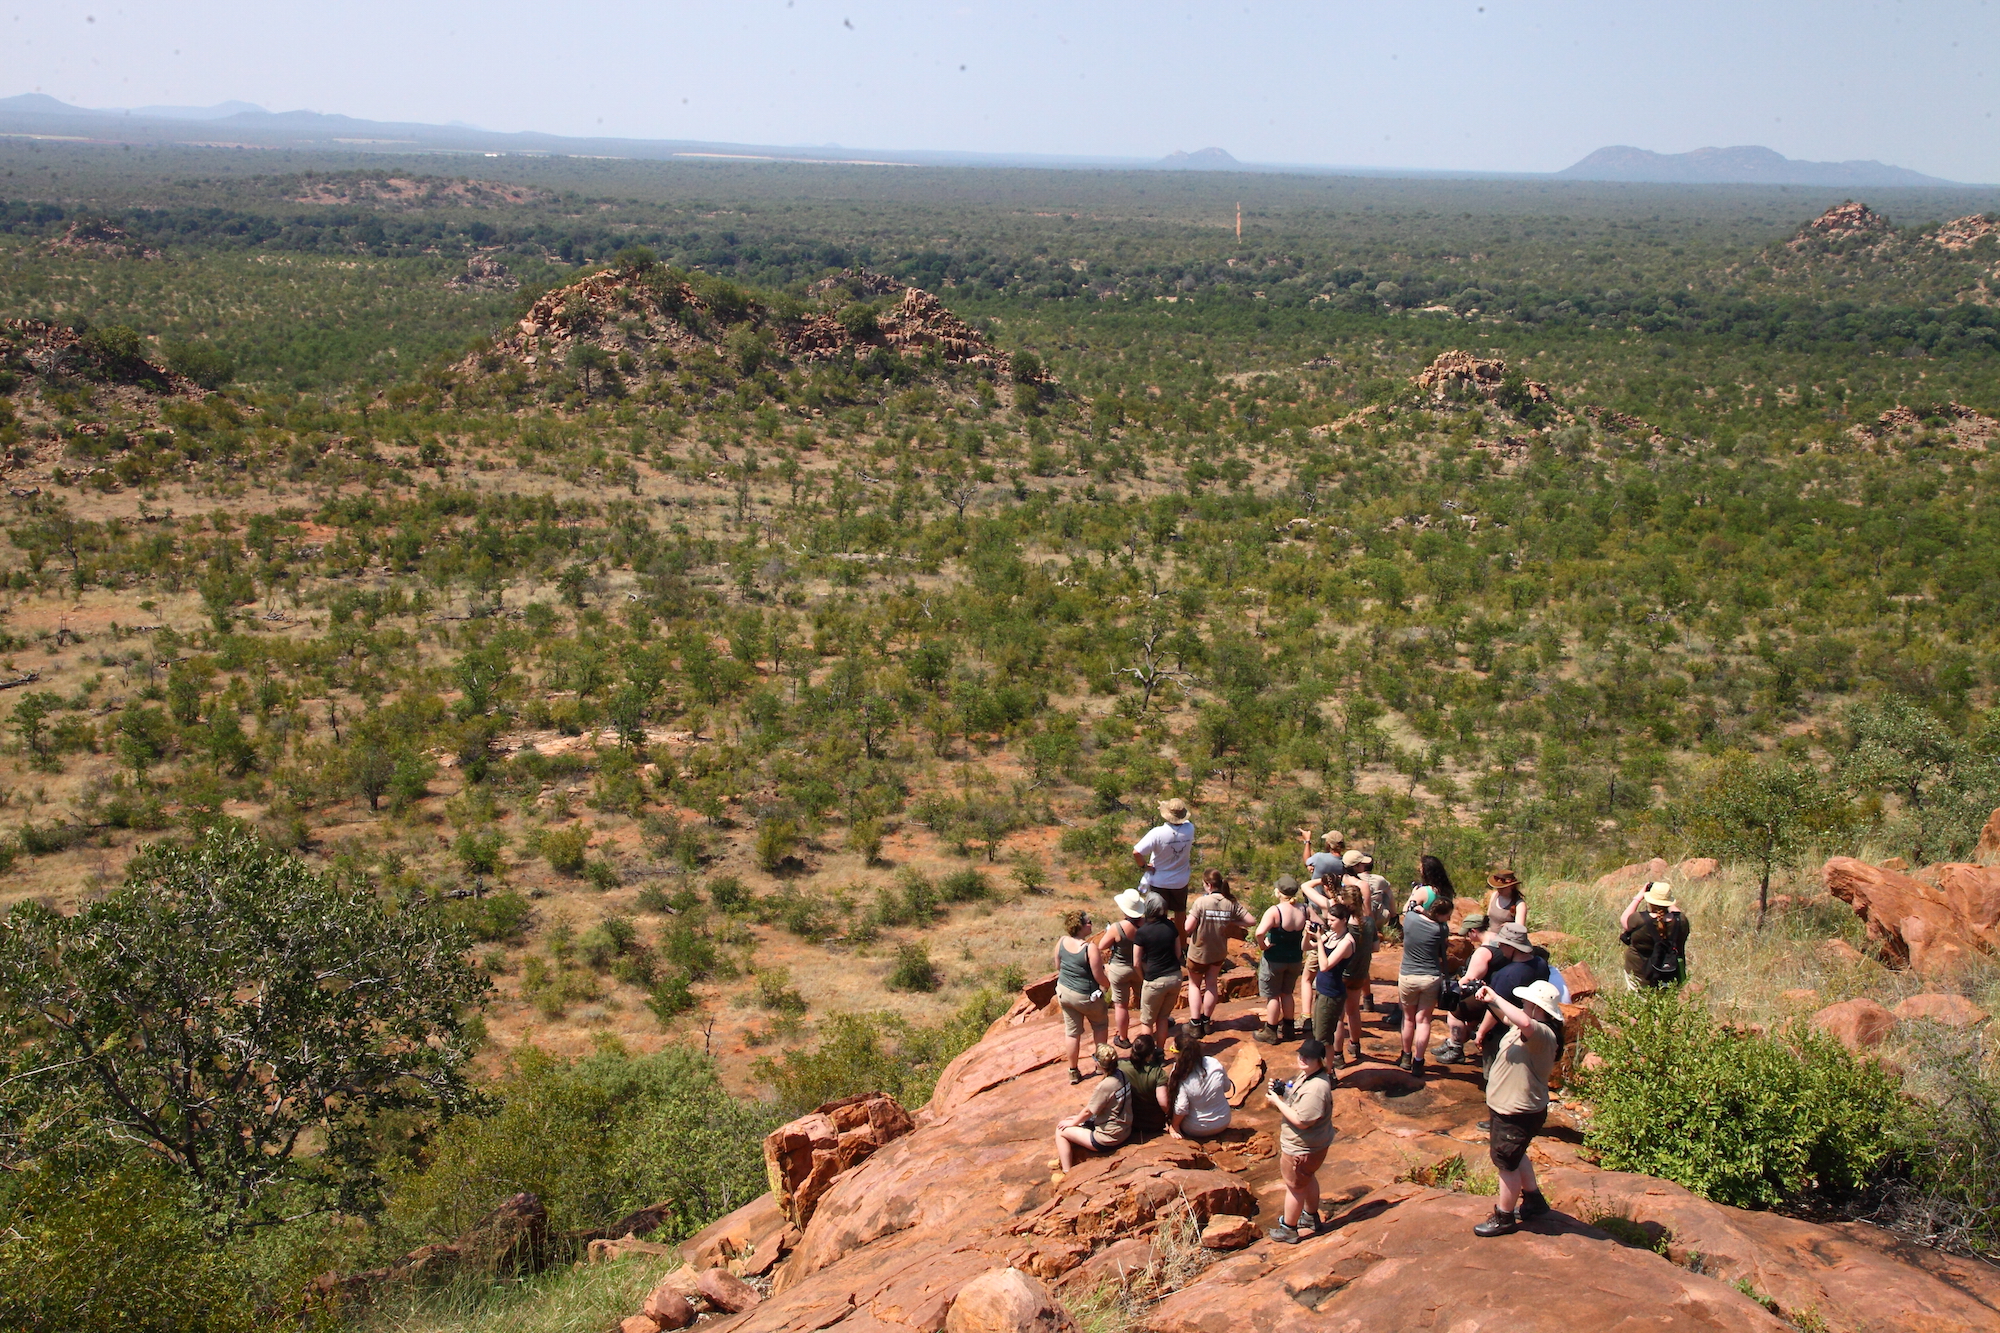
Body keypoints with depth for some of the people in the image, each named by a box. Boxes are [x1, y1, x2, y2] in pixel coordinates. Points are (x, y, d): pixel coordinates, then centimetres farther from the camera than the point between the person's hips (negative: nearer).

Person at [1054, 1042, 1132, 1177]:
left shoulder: (1105, 1086, -30)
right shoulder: (1122, 1075, -5)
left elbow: (1088, 1112, -15)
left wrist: (1073, 1122, 3)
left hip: (1108, 1139, -9)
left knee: (1061, 1130, 5)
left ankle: (1067, 1173, 11)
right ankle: (1065, 1159, 35)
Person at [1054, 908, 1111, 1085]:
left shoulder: (1061, 942, -8)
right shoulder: (1090, 948, -27)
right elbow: (1099, 977, -21)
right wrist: (1108, 984, 0)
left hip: (1064, 991, 5)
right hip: (1085, 996, -5)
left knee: (1072, 1031, 17)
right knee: (1100, 1025, 22)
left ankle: (1073, 1072, 24)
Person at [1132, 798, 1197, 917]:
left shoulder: (1157, 833, -28)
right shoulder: (1189, 830, -17)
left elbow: (1136, 852, -31)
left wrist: (1143, 865, -14)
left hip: (1158, 882, -3)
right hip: (1180, 882, 3)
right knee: (1180, 912, 24)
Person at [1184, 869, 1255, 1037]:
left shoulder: (1201, 902, -23)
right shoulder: (1231, 903, -12)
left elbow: (1188, 927, -25)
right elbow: (1251, 921, -12)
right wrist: (1232, 923, 0)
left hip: (1198, 952, -3)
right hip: (1219, 952, 3)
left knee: (1194, 984, 16)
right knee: (1211, 984, 21)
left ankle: (1195, 1024, 11)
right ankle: (1206, 1020, 28)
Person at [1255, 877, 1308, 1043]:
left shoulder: (1274, 911, -24)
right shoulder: (1303, 911, -7)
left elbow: (1260, 932, -37)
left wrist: (1262, 945, -18)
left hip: (1274, 959, -5)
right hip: (1295, 959, 5)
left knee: (1272, 996, 9)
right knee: (1287, 993, 21)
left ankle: (1271, 1032, 18)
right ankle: (1287, 1030, 30)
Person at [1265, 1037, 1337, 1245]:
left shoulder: (1316, 1089, -35)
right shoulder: (1307, 1075, -2)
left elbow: (1301, 1121, -34)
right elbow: (1298, 1103, 12)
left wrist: (1277, 1101, -26)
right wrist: (1281, 1091, -7)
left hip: (1302, 1149, -10)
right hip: (1309, 1144, 10)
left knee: (1294, 1186, 9)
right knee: (1307, 1179, 28)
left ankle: (1288, 1230, 28)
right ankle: (1312, 1219, 49)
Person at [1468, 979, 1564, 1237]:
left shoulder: (1542, 1034, -30)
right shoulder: (1528, 1027, -1)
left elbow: (1524, 1022, -52)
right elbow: (1505, 1016, 19)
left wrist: (1496, 998, -41)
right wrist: (1489, 1000, 1)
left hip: (1519, 1115, -10)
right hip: (1504, 1107, 10)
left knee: (1507, 1163, 7)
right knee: (1515, 1156, 28)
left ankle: (1504, 1218, 25)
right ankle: (1534, 1200, 47)